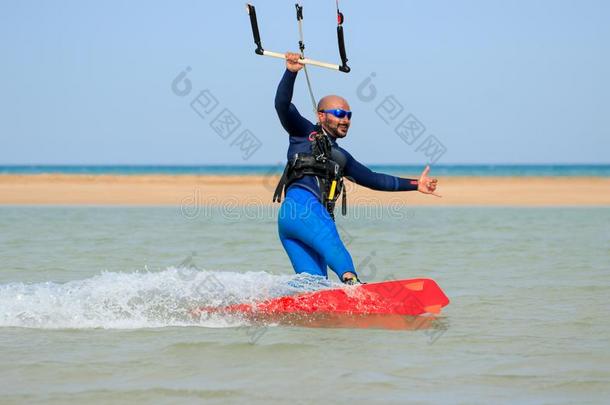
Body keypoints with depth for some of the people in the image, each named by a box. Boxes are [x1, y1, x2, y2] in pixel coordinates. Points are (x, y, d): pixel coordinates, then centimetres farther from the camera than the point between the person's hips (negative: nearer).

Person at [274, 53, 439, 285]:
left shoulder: (340, 157, 35)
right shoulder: (305, 133, 16)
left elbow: (373, 179, 37)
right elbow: (282, 105, 0)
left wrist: (414, 185, 33)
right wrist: (291, 73, -15)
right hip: (301, 204, -9)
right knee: (331, 244, -37)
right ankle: (350, 280, -61)